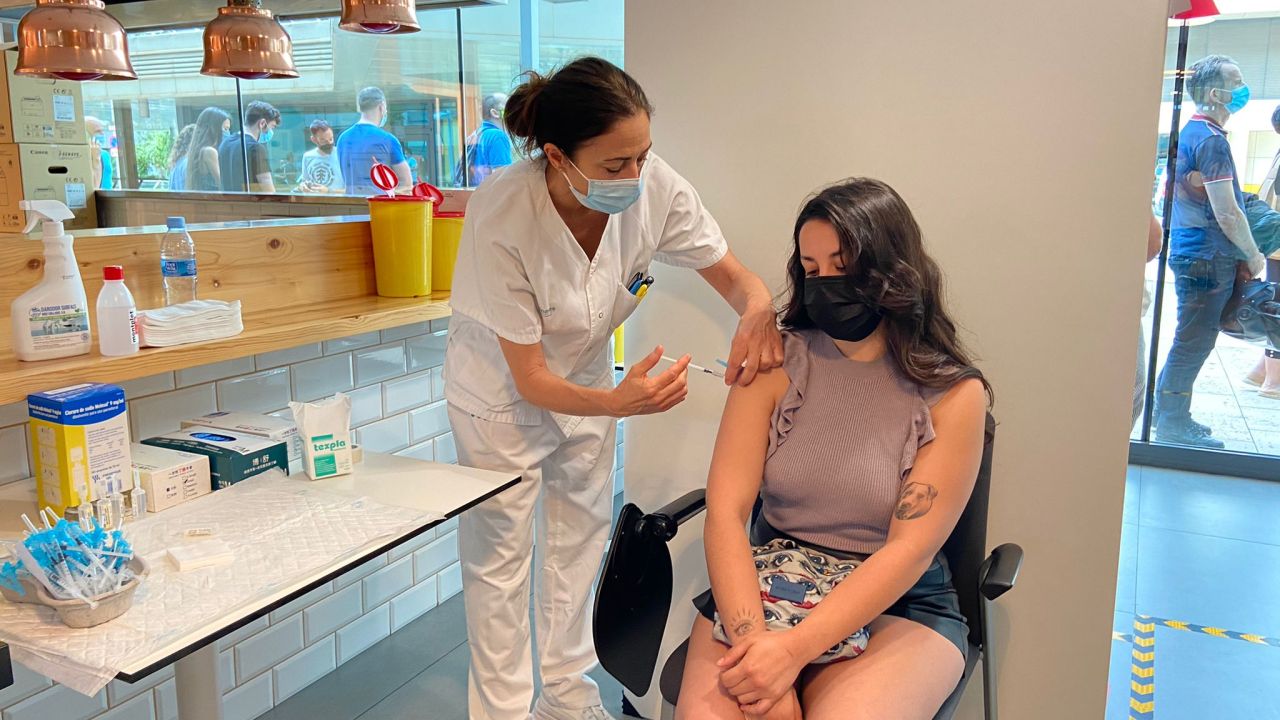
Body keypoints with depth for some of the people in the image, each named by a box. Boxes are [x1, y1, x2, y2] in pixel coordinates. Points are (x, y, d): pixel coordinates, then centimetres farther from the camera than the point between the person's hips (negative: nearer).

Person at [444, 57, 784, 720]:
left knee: (580, 537, 18)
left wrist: (758, 309, -35)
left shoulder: (657, 188, -26)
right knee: (499, 552, 6)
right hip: (503, 390, -4)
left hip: (587, 377, 5)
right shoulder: (500, 217, -36)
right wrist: (617, 403, -45)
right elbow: (529, 376, -29)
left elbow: (731, 275, -11)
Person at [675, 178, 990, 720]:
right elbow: (726, 511, -10)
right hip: (766, 584, 1)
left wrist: (794, 647, -23)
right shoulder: (775, 364, -2)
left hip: (896, 605, -1)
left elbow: (911, 548, -12)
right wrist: (751, 639, -24)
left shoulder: (954, 394, -6)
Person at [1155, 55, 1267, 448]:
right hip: (1207, 257, -10)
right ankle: (1173, 424, 6)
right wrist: (1253, 256, -5)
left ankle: (1169, 414, 23)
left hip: (1189, 252, 10)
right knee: (1194, 342, -2)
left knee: (1191, 341, 16)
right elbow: (1227, 214, -18)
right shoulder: (1211, 139, -16)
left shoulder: (1190, 132, 14)